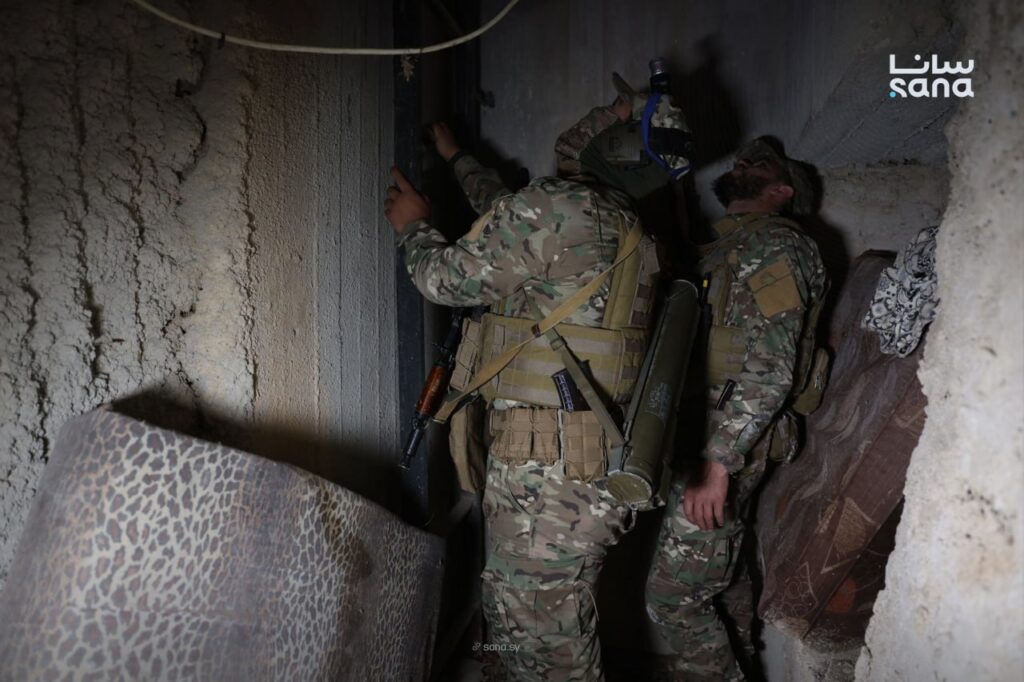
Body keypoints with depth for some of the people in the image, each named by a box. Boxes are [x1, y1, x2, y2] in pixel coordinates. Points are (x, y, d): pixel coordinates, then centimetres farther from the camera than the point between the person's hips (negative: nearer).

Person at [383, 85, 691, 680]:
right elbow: (514, 226, 28)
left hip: (545, 472, -9)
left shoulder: (558, 206, -16)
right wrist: (456, 156, 42)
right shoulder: (627, 234, 12)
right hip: (596, 467, 9)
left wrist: (413, 226, 17)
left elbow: (447, 279, -5)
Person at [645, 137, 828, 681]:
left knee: (673, 597, -5)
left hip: (724, 446, -8)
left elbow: (768, 372, -19)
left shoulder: (774, 247, -9)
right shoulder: (724, 247, 18)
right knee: (709, 589, 16)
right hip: (701, 439, 8)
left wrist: (716, 461, -23)